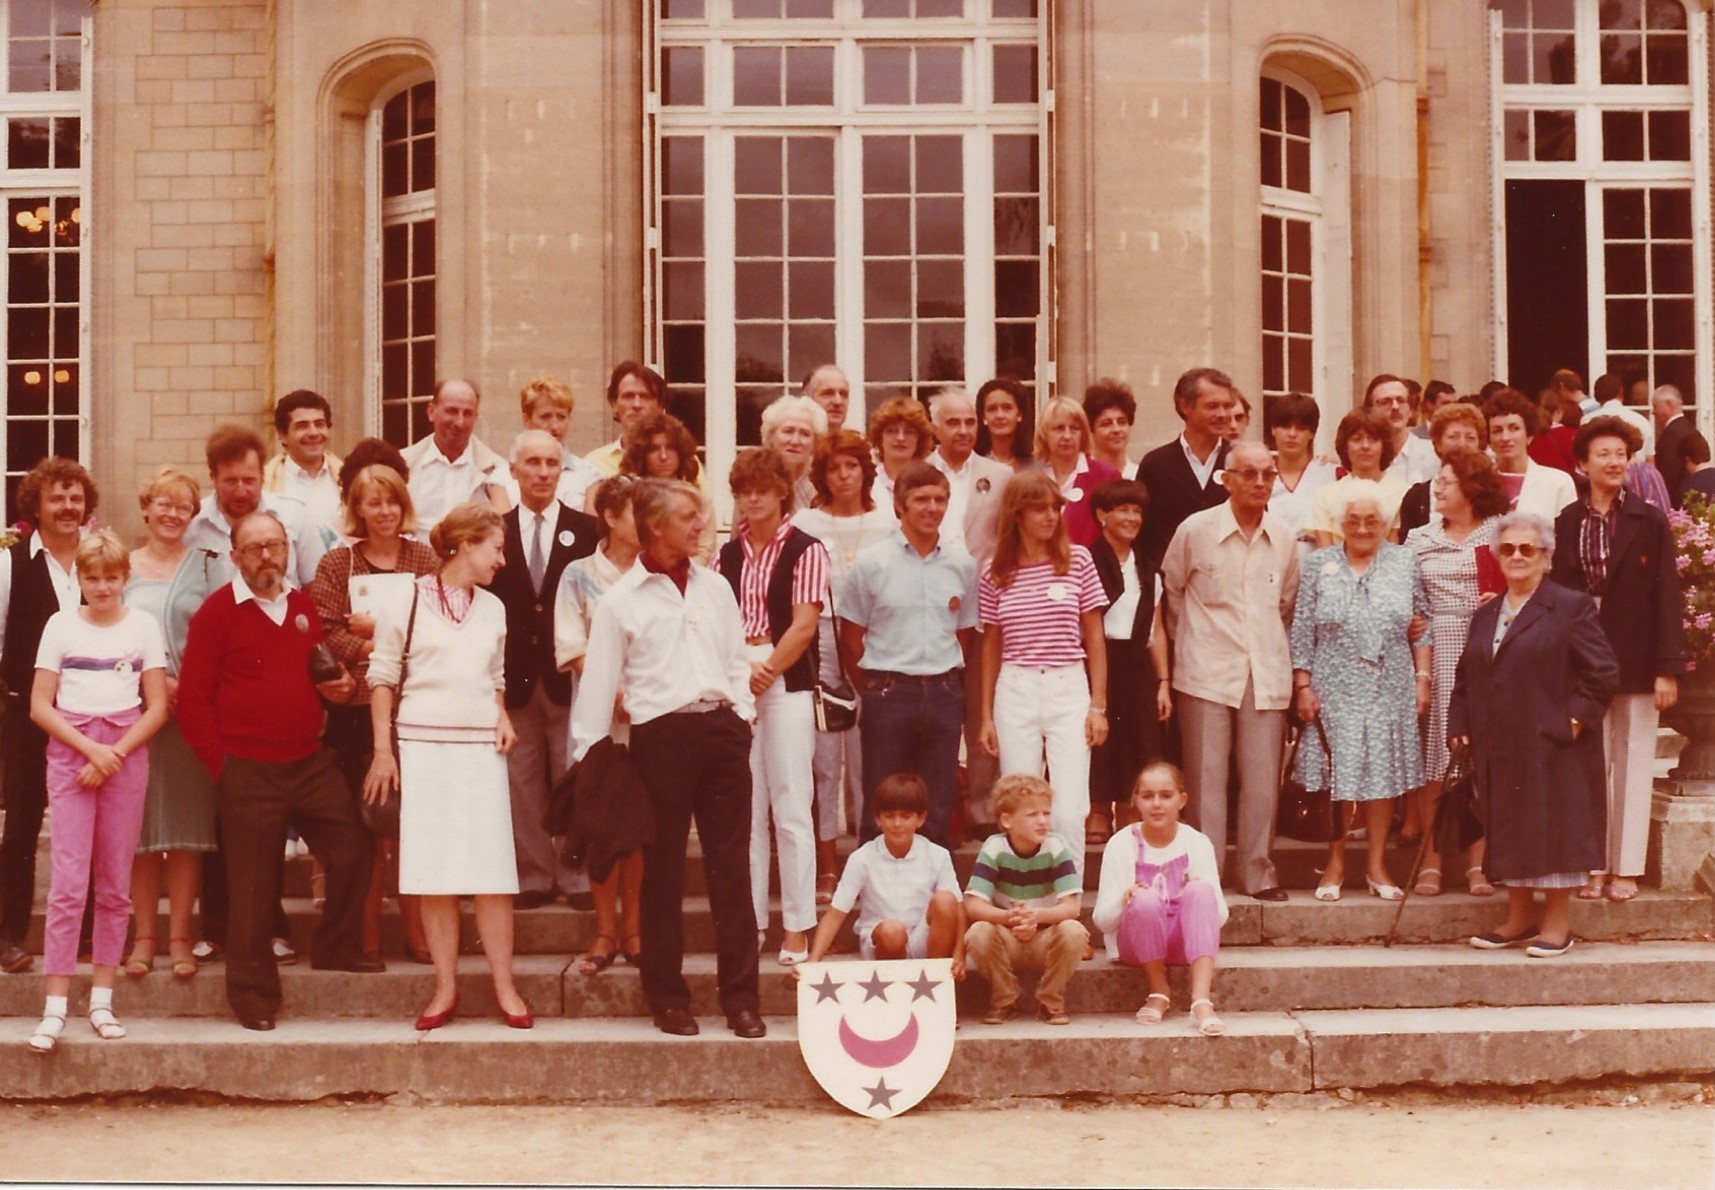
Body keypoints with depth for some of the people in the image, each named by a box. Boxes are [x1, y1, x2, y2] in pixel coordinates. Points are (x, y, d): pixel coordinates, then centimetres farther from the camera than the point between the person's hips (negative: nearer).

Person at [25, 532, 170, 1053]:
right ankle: (55, 1006, -7)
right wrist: (89, 749, -11)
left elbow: (157, 707, 2)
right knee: (69, 882, -8)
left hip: (126, 756, 1)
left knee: (115, 885, 4)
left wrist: (114, 755, -9)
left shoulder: (143, 626, 5)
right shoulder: (61, 625, 4)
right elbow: (40, 706, 1)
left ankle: (102, 1000, 11)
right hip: (70, 753, -1)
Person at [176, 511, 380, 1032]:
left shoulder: (304, 607, 11)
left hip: (311, 763, 5)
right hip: (248, 773, -5)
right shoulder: (217, 612, -6)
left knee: (352, 851, 4)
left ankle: (336, 948, 25)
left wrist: (336, 686, 4)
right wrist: (219, 763, -10)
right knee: (252, 886, 2)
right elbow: (193, 697, -7)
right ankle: (253, 993, 13)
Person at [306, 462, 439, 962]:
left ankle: (416, 930, 9)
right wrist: (376, 648, -14)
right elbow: (324, 633, -4)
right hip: (357, 709, 0)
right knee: (366, 824, 1)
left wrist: (377, 631, -9)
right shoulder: (337, 564, 7)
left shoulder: (426, 560, 8)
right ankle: (367, 934, 8)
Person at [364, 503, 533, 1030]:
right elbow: (382, 678, 0)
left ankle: (505, 987, 3)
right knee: (434, 872, -1)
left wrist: (503, 716, 5)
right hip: (422, 745, -3)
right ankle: (445, 987, 7)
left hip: (481, 748, 3)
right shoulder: (406, 602, -1)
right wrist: (383, 750, -5)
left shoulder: (492, 608, 14)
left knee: (492, 871, -2)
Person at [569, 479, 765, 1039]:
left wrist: (741, 715, 4)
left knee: (731, 865, 2)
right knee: (663, 870, 4)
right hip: (662, 735, -3)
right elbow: (599, 680, 1)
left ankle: (741, 996, 7)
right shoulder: (621, 599, 1)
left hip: (721, 729, 3)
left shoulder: (715, 587, 13)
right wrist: (588, 757, -2)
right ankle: (668, 997, 13)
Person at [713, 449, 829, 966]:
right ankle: (748, 924, 12)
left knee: (791, 807, -4)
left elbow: (803, 626, -7)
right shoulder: (726, 556, 13)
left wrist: (764, 672, -12)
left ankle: (797, 928, 0)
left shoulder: (806, 550, 1)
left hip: (787, 685, -4)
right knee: (744, 810, 6)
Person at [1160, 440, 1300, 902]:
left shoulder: (1284, 539, 5)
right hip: (1207, 673, -3)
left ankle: (1257, 872, 14)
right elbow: (1171, 592, 10)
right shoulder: (1195, 531, -3)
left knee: (1262, 779, 4)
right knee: (1206, 779, -1)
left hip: (1266, 674, 3)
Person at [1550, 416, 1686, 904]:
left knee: (1633, 765, 5)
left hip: (1635, 661, -1)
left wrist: (1668, 667, -8)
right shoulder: (1564, 524, 3)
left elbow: (1667, 596, -3)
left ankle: (1625, 869, 12)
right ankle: (1592, 867, 12)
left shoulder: (1651, 522, -1)